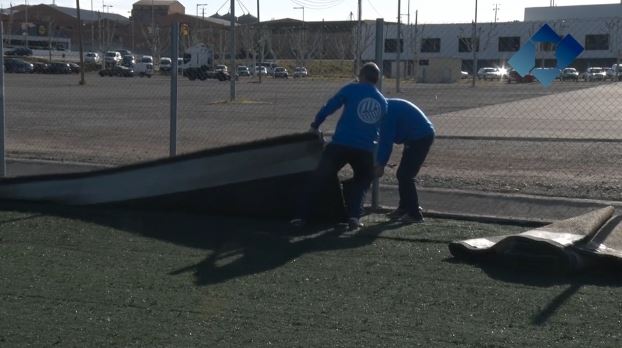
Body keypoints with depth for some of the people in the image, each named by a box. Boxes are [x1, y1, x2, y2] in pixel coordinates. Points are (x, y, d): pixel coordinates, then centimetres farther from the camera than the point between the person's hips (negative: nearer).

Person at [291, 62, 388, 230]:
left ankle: (302, 216, 3)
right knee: (361, 181, 25)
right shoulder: (383, 102, 16)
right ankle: (354, 216, 4)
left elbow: (328, 108, 4)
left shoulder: (352, 89, 3)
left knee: (317, 180, 8)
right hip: (366, 150, 3)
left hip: (340, 145, -3)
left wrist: (315, 125, 16)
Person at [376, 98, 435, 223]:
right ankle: (404, 209, 26)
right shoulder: (389, 107, 13)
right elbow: (385, 139, 14)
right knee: (402, 175, 16)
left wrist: (381, 164, -13)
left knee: (405, 177, -8)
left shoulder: (387, 111, -18)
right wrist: (379, 162, 10)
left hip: (421, 137, -10)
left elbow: (386, 141, -19)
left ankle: (415, 214, -5)